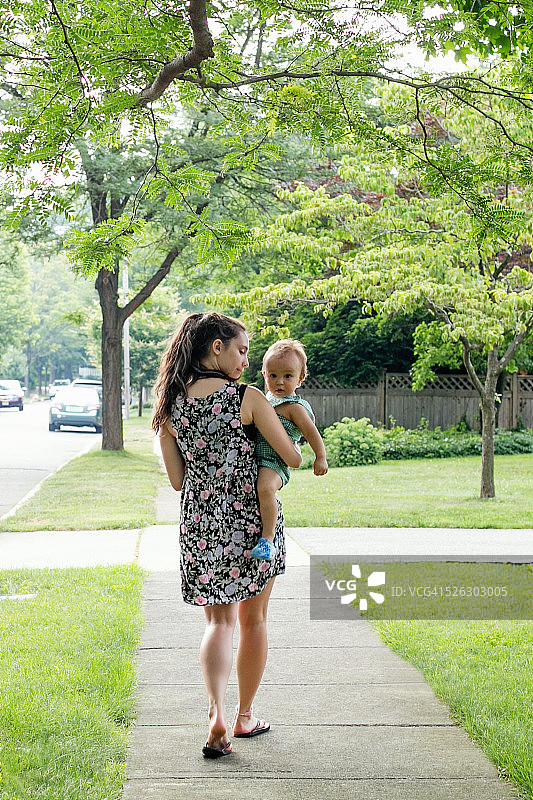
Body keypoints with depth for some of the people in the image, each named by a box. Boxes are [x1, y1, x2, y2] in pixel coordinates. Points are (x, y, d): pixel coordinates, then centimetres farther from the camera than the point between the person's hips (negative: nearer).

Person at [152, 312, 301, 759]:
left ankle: (217, 714, -9)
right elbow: (293, 458, -8)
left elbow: (177, 479, 4)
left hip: (200, 523, 3)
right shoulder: (247, 397, -12)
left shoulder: (170, 404, 0)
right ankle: (245, 717, 27)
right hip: (253, 519, -3)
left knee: (219, 620, 13)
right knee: (253, 619, 16)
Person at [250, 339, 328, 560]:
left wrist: (320, 458, -19)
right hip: (255, 459, 10)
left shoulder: (294, 407, -10)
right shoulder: (269, 399, 16)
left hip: (274, 462, -10)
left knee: (265, 487, -37)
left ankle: (268, 540, -35)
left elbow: (311, 432, -15)